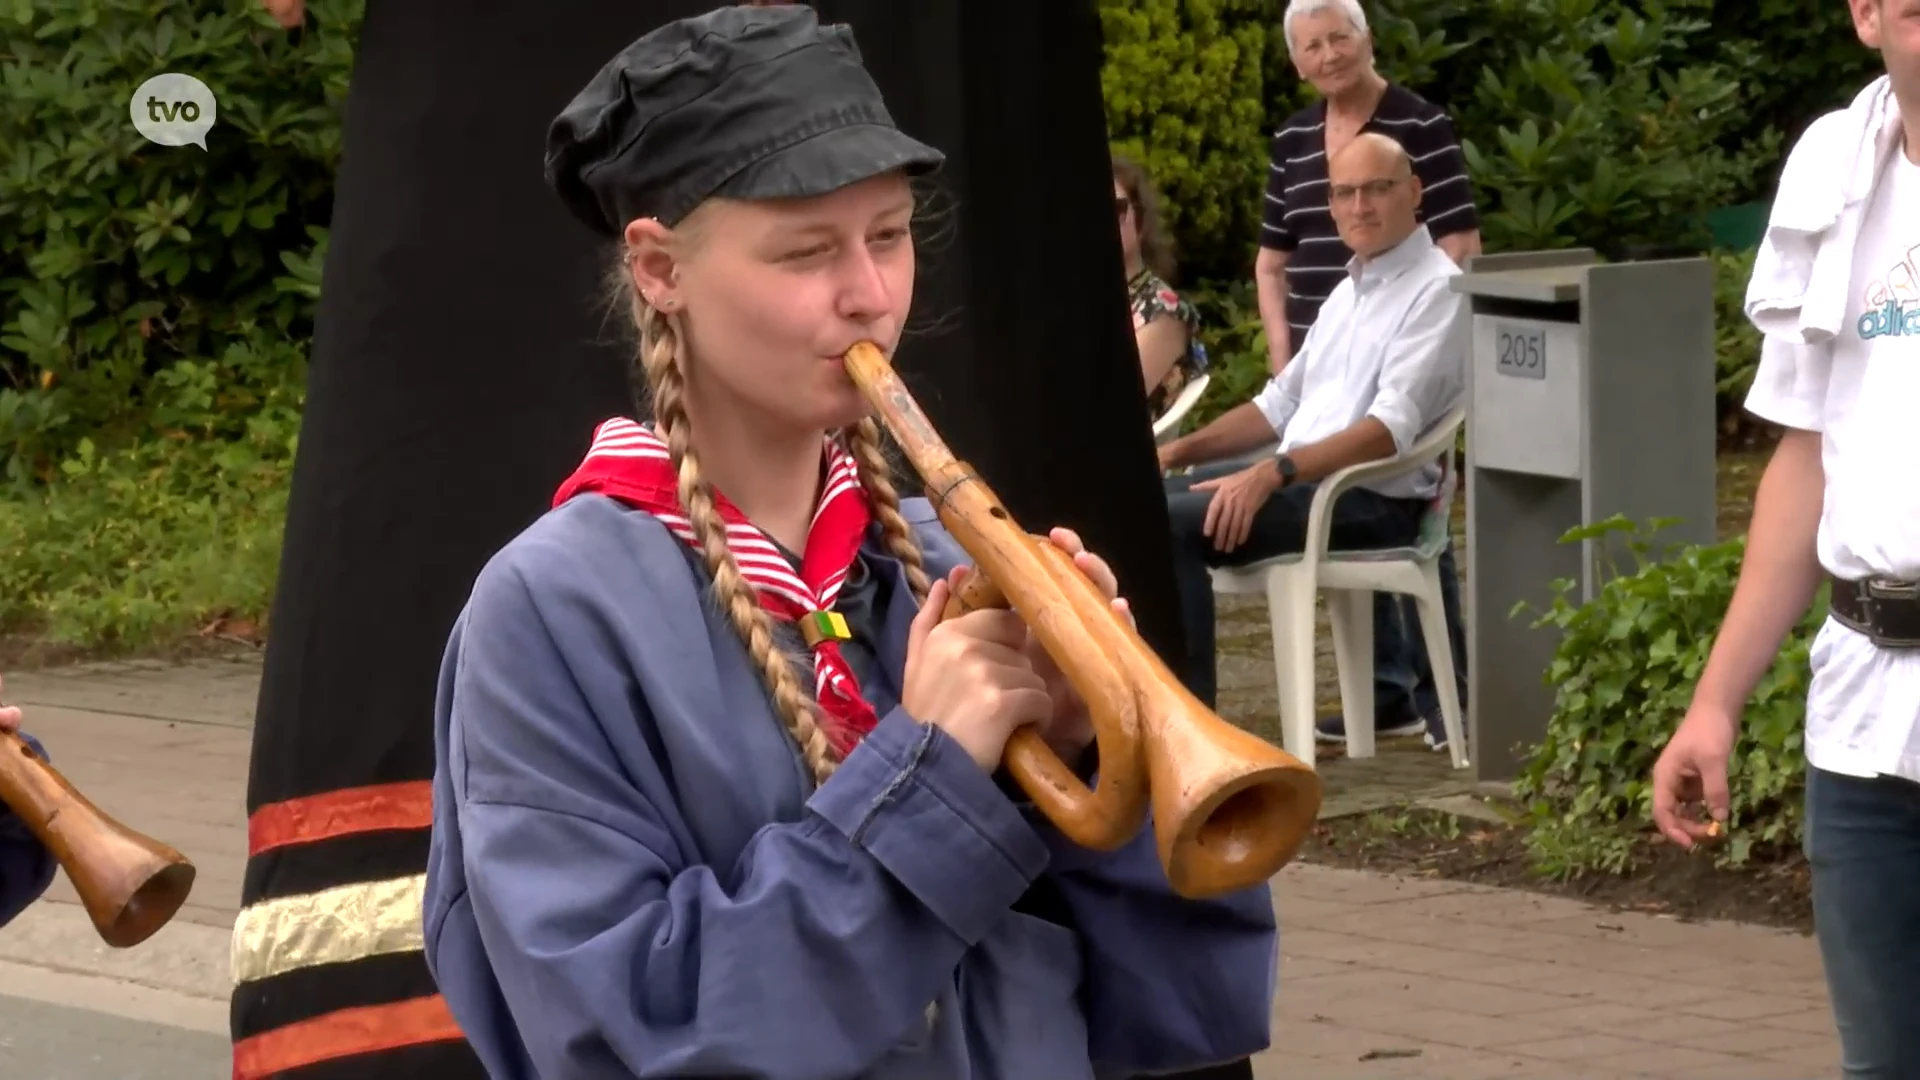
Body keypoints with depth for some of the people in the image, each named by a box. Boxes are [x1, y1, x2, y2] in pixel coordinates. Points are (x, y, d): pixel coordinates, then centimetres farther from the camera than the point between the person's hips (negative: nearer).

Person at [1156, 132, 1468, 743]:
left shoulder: (1435, 291, -9)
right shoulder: (1349, 291, 20)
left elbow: (1391, 428, -21)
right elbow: (1283, 402, 26)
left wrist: (1271, 474, -30)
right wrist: (1183, 450, 12)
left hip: (1373, 498, -9)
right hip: (1299, 476, 9)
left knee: (1174, 524, -25)